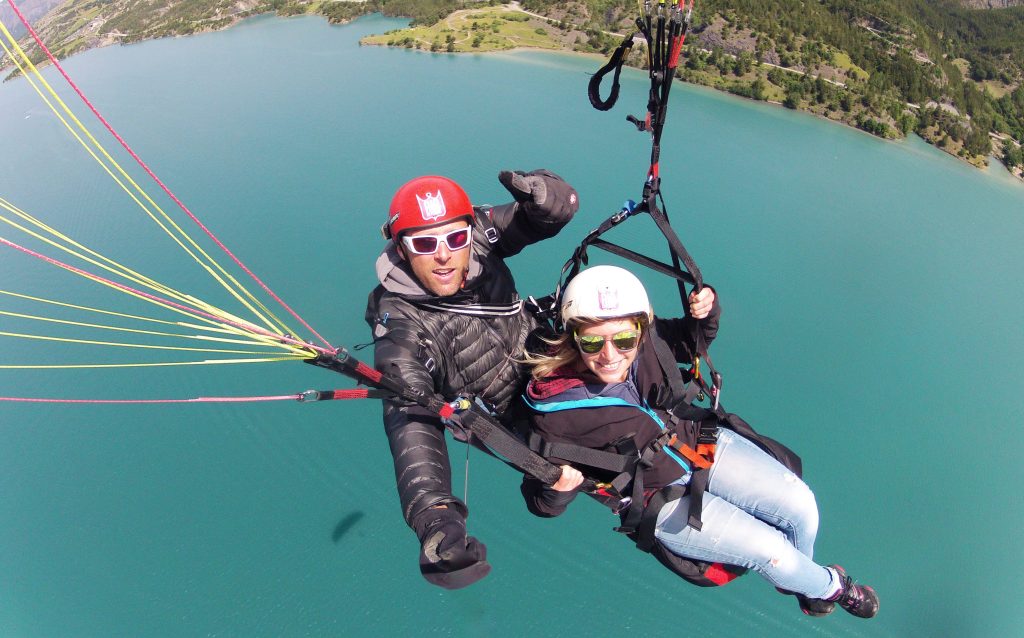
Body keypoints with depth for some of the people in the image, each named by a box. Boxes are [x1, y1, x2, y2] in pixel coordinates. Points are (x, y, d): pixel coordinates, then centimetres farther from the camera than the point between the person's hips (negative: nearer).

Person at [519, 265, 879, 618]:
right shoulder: (554, 411, -30)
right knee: (771, 549, -7)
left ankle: (796, 582, 35)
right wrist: (557, 490, -40)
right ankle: (829, 586, 32)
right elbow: (541, 503, -16)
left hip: (701, 441, 4)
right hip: (660, 498, -4)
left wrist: (706, 312, -17)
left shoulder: (647, 337, -20)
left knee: (801, 505, 0)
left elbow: (691, 342, 5)